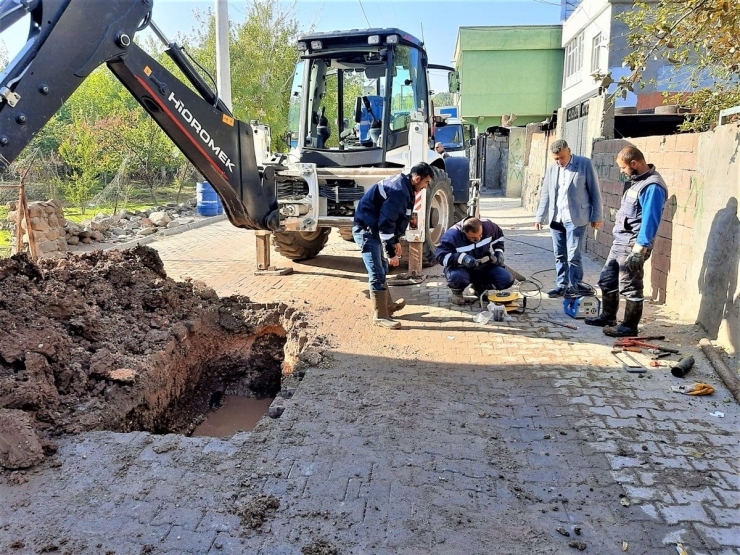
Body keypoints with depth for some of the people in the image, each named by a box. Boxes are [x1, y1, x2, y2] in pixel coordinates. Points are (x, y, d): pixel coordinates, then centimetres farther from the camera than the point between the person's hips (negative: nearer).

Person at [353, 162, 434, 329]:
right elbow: (386, 223, -26)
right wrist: (391, 252, -22)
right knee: (377, 274, -9)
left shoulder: (403, 186, 9)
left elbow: (392, 218, 20)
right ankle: (380, 316, -2)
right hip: (366, 229, -11)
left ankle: (388, 305, 34)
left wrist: (395, 240, 21)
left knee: (382, 268, 20)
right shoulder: (398, 191, -23)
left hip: (372, 229, 11)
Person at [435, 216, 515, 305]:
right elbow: (440, 254, -28)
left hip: (485, 267, 5)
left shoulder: (488, 226, -12)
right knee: (457, 277, -41)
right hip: (462, 269, -4)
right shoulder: (452, 235, -26)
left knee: (507, 280, -15)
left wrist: (499, 252, -1)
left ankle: (479, 288, 13)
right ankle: (457, 293, -1)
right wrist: (461, 258, -40)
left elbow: (499, 236, 11)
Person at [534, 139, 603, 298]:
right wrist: (539, 217, 10)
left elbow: (594, 191, -1)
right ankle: (561, 285, 17)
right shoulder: (551, 169, 11)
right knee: (559, 255, 8)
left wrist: (596, 216, -3)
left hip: (576, 218, -5)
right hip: (556, 218, 5)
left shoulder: (585, 164, -3)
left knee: (573, 255, -7)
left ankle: (575, 286, 5)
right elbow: (545, 195, 15)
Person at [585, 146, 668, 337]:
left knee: (630, 287, -1)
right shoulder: (635, 180, 12)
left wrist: (638, 250, -24)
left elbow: (650, 221, -22)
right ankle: (607, 316, 32)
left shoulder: (652, 186, -19)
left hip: (633, 246, -10)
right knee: (606, 281, 17)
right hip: (619, 242, 10)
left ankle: (629, 327, 10)